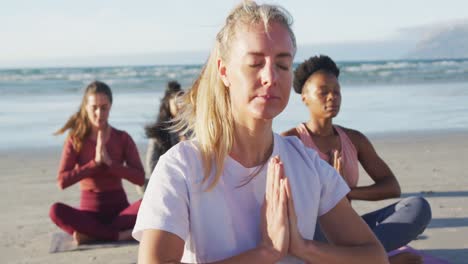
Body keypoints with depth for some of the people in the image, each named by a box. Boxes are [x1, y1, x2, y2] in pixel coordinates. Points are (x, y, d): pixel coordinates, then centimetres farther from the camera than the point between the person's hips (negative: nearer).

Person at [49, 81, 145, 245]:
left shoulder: (122, 138, 1)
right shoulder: (75, 140, -1)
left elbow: (140, 178, -9)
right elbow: (62, 182, -12)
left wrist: (109, 162, -18)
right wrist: (95, 163, -17)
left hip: (119, 208, 1)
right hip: (89, 211, -1)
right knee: (56, 211, -32)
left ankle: (92, 234, -24)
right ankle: (121, 234, -30)